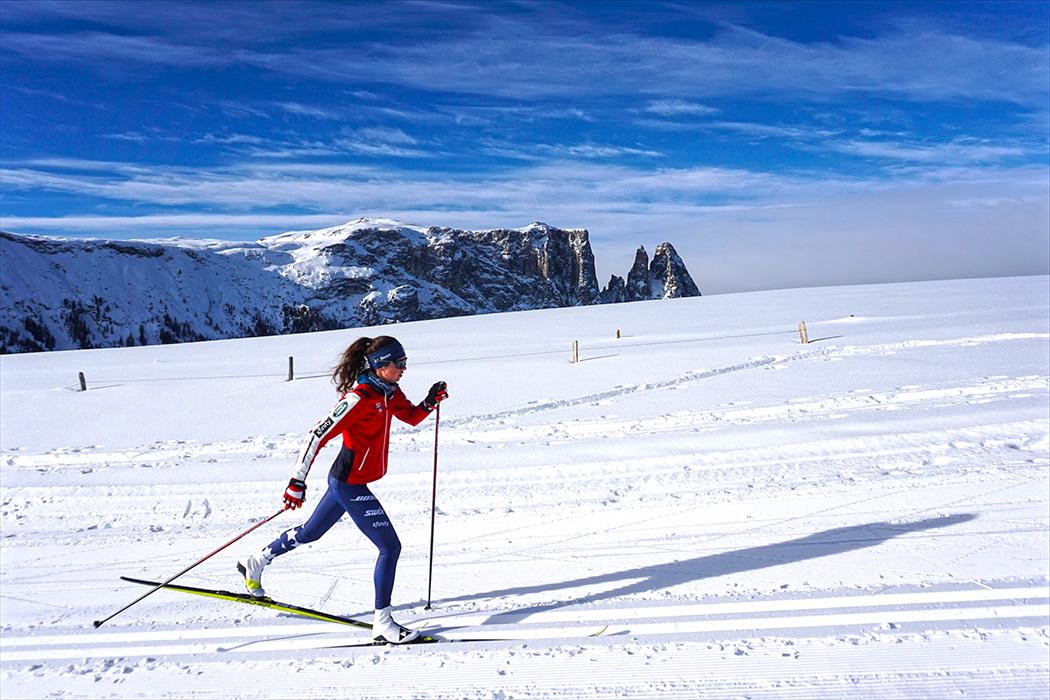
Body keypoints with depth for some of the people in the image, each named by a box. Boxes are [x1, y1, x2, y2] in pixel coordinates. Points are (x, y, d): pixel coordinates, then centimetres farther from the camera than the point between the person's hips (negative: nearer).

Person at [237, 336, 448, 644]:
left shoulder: (389, 391, 3)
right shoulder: (359, 397, -24)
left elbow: (412, 417, 16)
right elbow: (317, 435, -23)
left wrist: (431, 401, -5)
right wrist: (298, 481, -22)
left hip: (347, 480, 10)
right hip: (350, 483, -10)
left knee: (309, 532, 27)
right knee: (390, 547, -9)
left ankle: (255, 563, 47)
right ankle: (382, 624, 0)